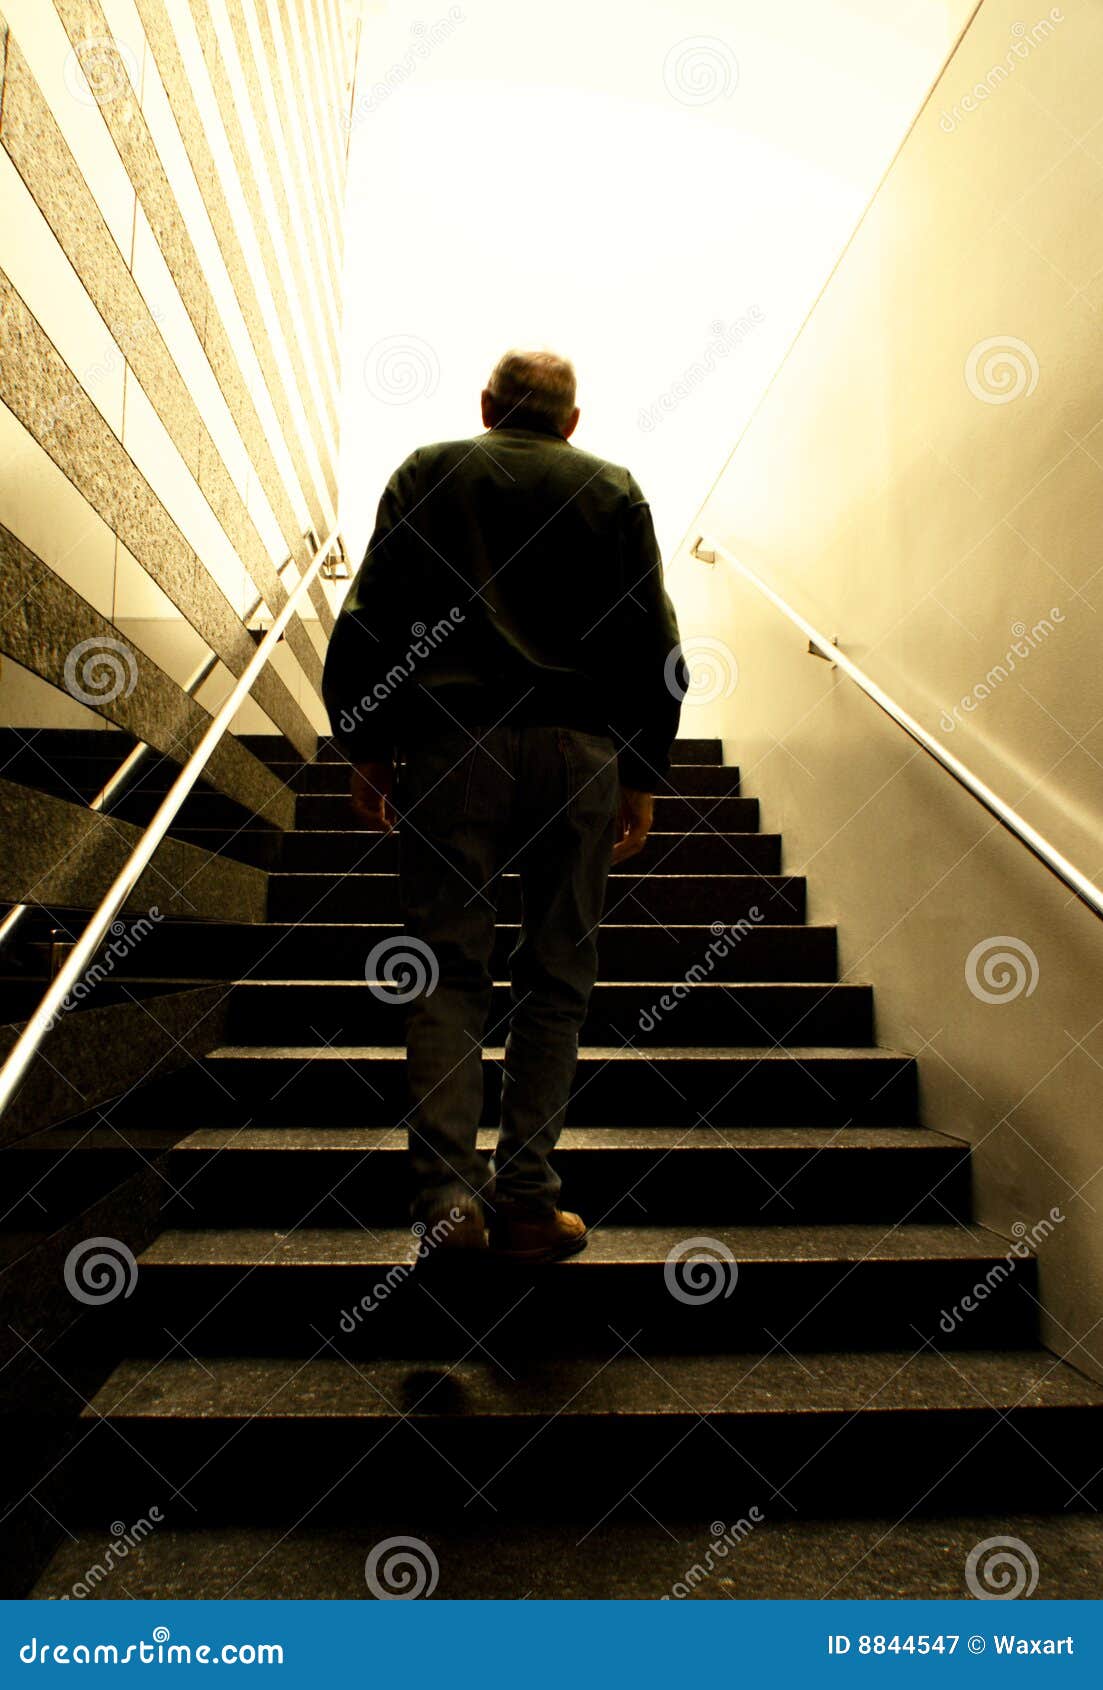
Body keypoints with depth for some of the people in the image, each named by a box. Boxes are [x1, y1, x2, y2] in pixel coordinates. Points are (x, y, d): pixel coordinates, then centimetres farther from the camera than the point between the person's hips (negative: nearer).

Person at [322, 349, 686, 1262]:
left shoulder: (426, 472, 14)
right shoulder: (613, 488, 15)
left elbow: (367, 618, 6)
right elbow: (655, 645, 9)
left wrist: (366, 747, 11)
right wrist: (642, 776, 12)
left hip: (451, 742, 0)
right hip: (580, 750, 1)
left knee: (448, 967, 5)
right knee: (557, 976, 5)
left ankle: (448, 1185, -2)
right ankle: (526, 1198, 10)